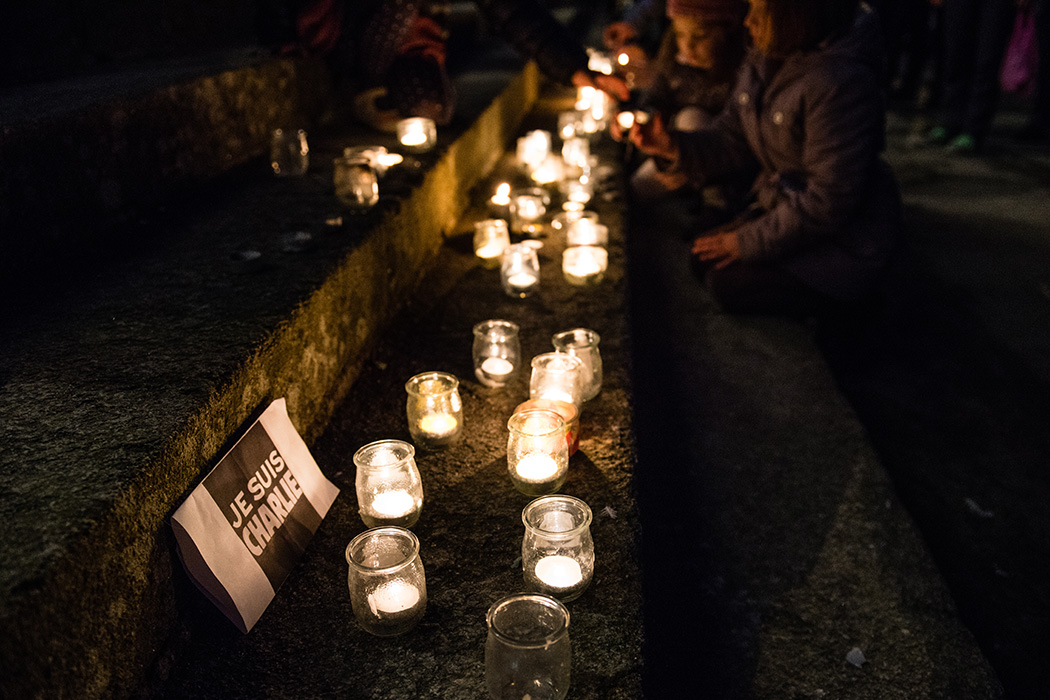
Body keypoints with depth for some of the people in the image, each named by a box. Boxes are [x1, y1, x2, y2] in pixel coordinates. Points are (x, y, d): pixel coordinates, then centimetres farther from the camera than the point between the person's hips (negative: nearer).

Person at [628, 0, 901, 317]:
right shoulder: (763, 57, -2)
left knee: (730, 284, -11)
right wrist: (674, 146, -14)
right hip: (783, 209, 9)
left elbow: (827, 202, -27)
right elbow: (735, 138, 4)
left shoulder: (841, 83, -29)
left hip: (842, 239, -8)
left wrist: (748, 241, -18)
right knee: (704, 258, 6)